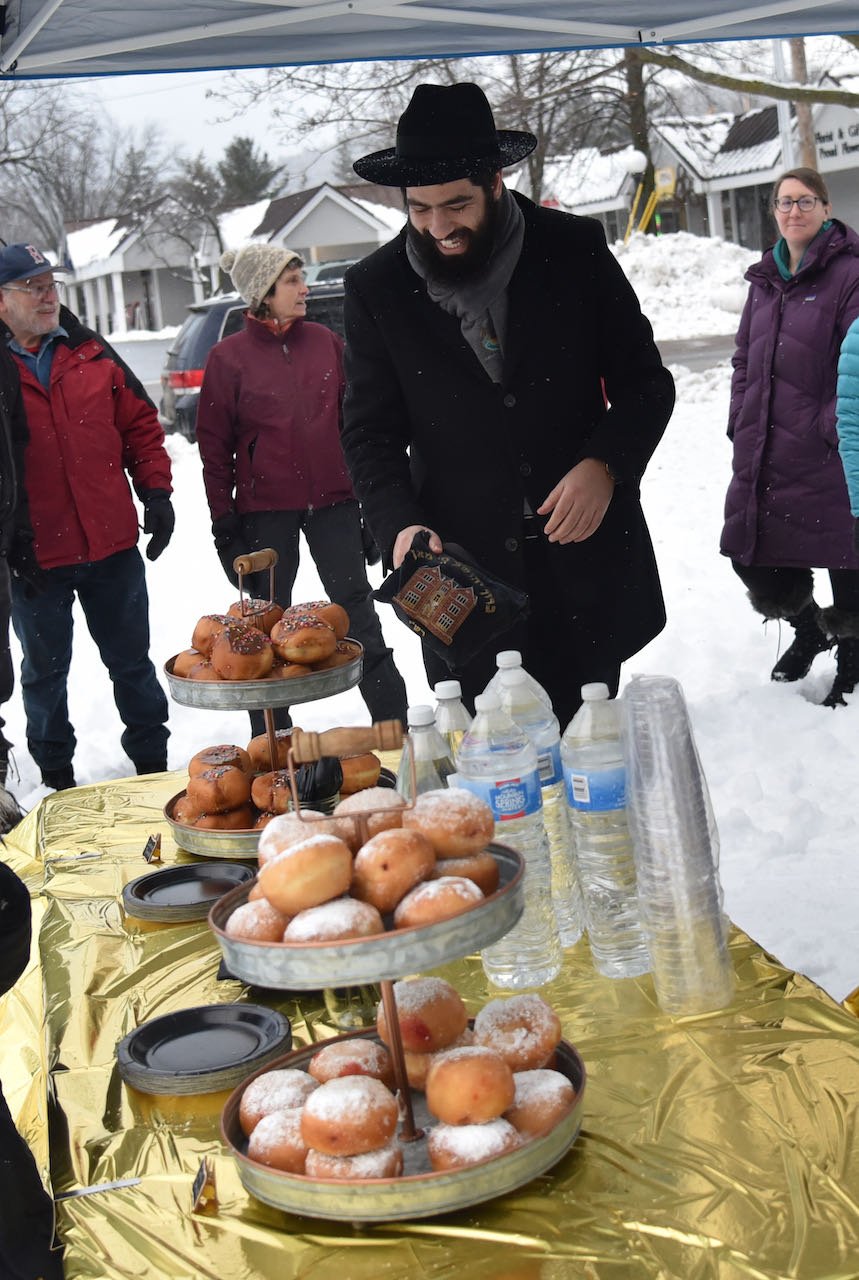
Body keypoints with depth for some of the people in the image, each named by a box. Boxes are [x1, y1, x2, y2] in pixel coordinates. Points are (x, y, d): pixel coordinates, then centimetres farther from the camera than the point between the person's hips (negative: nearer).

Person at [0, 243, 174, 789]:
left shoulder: (91, 352, 5)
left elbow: (140, 424, 10)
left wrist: (156, 492, -1)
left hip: (113, 545, 3)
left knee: (132, 661, 14)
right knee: (45, 671, 12)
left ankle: (153, 763, 29)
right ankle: (58, 779, 28)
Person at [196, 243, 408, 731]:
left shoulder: (326, 342, 5)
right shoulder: (229, 357, -3)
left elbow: (352, 418, 11)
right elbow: (215, 446, -1)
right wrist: (223, 518, -3)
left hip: (333, 501, 2)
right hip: (266, 511, -2)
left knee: (358, 607, 6)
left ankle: (395, 722, 15)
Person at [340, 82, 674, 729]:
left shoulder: (576, 249, 0)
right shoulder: (377, 286, 2)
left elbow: (647, 383, 5)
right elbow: (371, 433, 5)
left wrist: (604, 465, -14)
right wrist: (400, 525, -13)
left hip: (584, 557, 0)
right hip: (458, 574, 0)